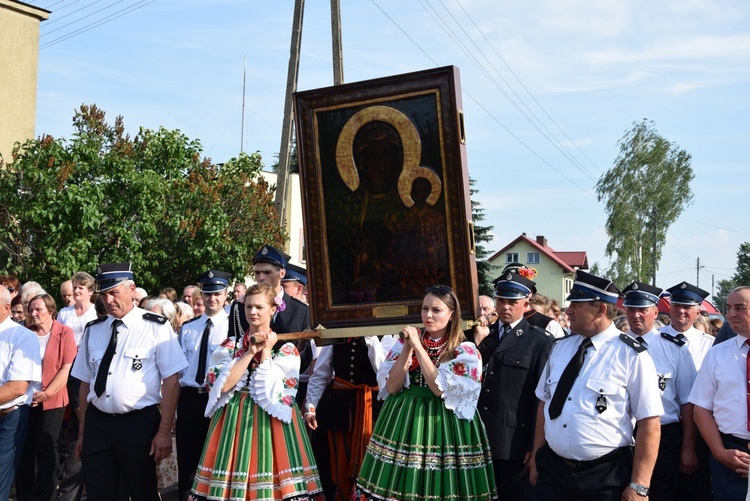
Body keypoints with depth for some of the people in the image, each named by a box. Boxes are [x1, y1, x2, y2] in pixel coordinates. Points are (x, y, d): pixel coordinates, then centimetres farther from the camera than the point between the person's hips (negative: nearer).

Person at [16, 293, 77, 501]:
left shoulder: (64, 333, -3)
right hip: (26, 399, 3)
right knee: (25, 448, 7)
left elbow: (67, 368, -8)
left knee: (46, 448, 0)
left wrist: (47, 393, -14)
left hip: (53, 400, -3)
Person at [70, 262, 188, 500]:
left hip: (139, 423, -4)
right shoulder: (93, 330, 8)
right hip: (97, 423, 4)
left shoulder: (156, 327, -7)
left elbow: (170, 380, -9)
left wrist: (164, 431, -12)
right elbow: (85, 382, 12)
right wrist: (82, 432, 12)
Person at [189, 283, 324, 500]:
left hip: (271, 421, -2)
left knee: (271, 481, -4)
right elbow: (223, 385, -7)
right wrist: (250, 353, -8)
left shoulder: (286, 349, 1)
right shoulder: (230, 345, 8)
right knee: (230, 482, 2)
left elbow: (272, 393, -11)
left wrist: (266, 351, -9)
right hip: (234, 420, 2)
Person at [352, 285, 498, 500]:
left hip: (444, 425, -2)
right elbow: (392, 387, -3)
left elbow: (440, 388, -16)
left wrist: (418, 346, -17)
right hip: (403, 421, 3)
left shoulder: (465, 351, -5)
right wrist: (408, 348, -13)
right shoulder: (406, 341, 3)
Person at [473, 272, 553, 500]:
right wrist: (477, 343, -7)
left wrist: (535, 445, -10)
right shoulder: (484, 334, 10)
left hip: (515, 442, -5)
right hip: (480, 436, 5)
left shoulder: (541, 341, -7)